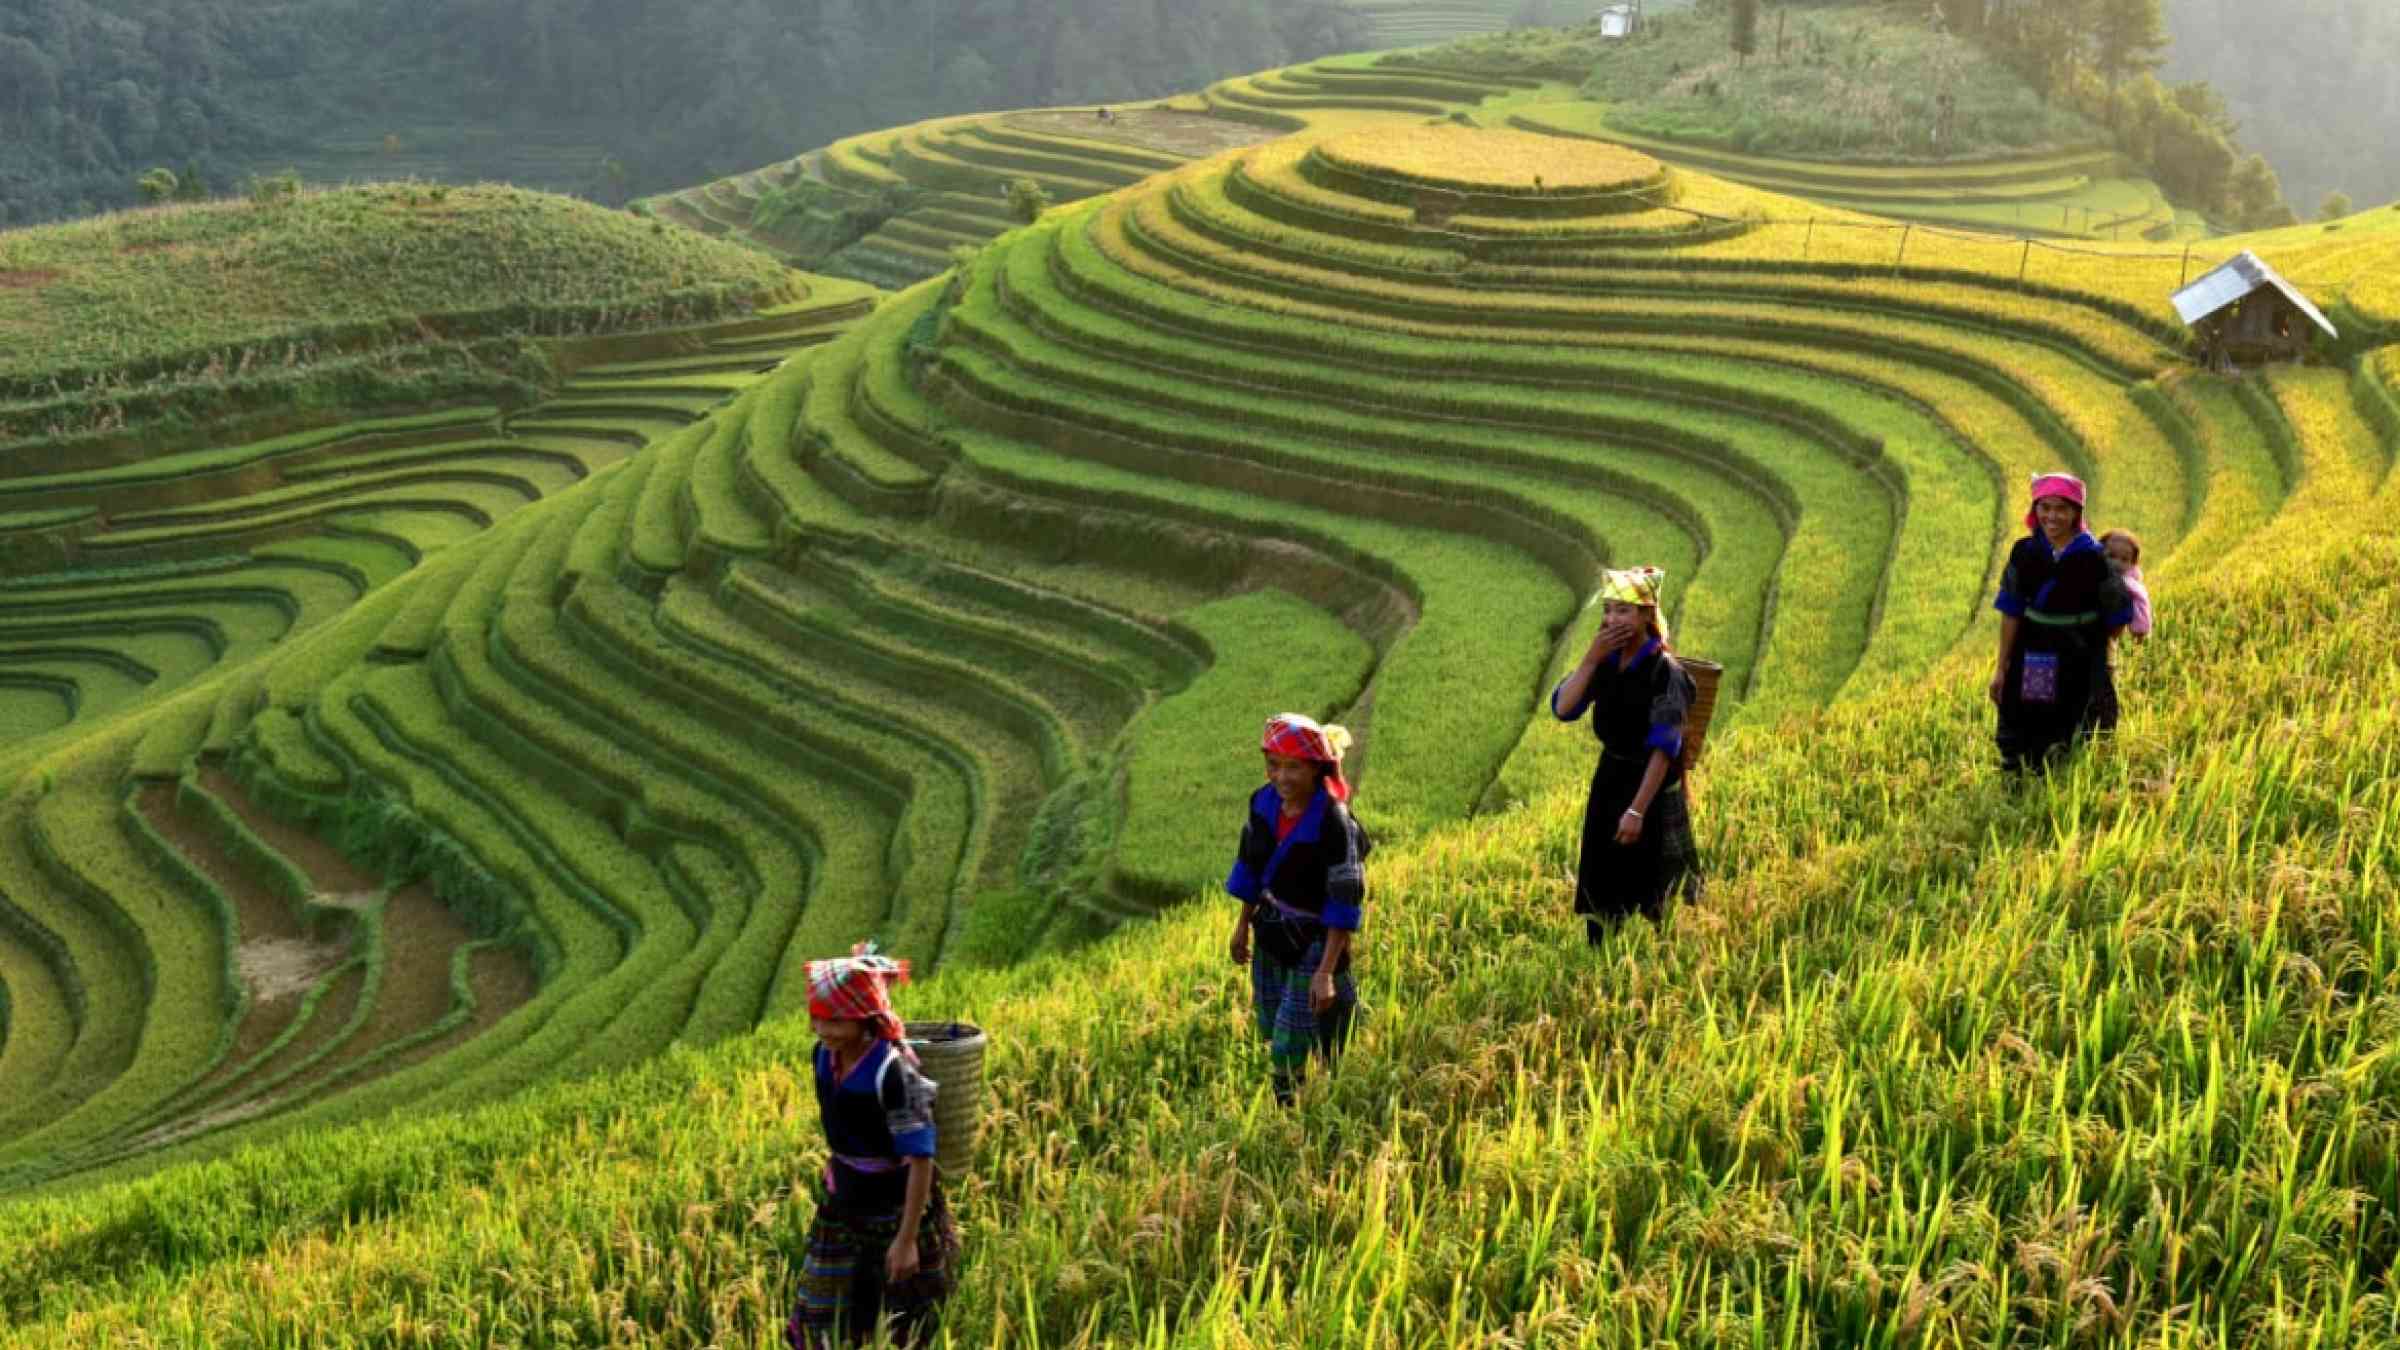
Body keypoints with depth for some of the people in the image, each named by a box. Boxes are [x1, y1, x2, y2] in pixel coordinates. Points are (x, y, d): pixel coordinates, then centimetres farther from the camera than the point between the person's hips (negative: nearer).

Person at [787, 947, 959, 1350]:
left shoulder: (893, 1072, -27)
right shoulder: (826, 1056, -5)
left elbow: (920, 1157, -24)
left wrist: (908, 1238, -25)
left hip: (896, 1212, -7)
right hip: (842, 1210, 7)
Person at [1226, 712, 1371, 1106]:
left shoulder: (1334, 823, -26)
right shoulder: (1263, 803, -8)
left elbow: (1344, 904, -23)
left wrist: (1326, 971, -24)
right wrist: (1243, 925, 16)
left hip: (1313, 942, -7)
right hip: (1271, 937, 7)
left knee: (1288, 1050, -5)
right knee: (1269, 1030, 19)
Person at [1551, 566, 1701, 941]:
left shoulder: (1665, 670, -17)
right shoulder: (1606, 663, 2)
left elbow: (1663, 748, -20)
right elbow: (1563, 709, -6)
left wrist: (1637, 810, -24)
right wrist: (1591, 658, -15)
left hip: (1652, 786, -7)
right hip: (1609, 780, 7)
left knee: (1648, 895, 2)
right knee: (1600, 888, 12)